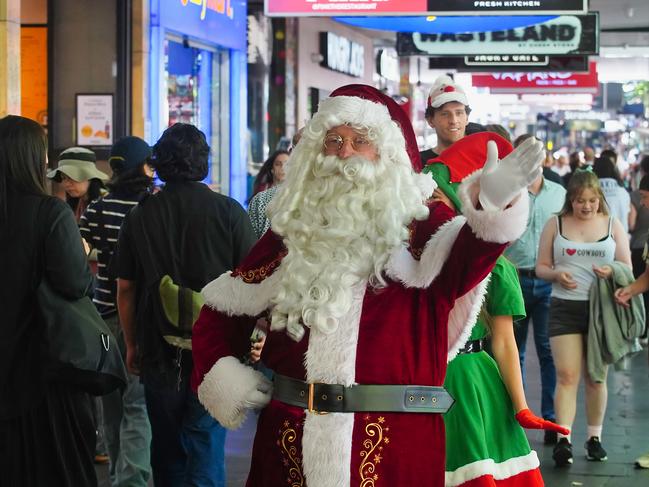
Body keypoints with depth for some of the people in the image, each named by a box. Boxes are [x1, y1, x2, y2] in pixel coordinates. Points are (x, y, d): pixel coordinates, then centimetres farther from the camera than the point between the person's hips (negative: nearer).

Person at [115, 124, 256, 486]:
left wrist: (132, 344, 15)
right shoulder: (228, 211, -7)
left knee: (167, 446, 13)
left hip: (159, 350, 2)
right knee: (207, 442, 1)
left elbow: (125, 289, 5)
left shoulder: (140, 216, -1)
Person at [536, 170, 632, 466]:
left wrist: (612, 272, -13)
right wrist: (556, 274, -14)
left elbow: (627, 268, 9)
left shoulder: (612, 225, 7)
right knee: (566, 375, -10)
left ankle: (594, 437, 19)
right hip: (565, 308, -1)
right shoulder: (555, 225, 6)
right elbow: (541, 267, 7)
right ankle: (563, 440, -13)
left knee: (596, 377, 9)